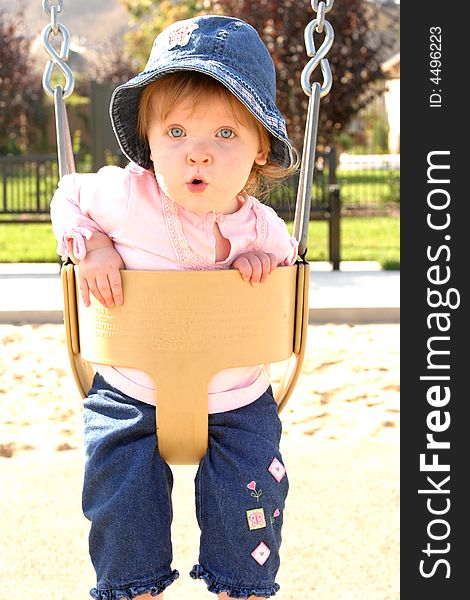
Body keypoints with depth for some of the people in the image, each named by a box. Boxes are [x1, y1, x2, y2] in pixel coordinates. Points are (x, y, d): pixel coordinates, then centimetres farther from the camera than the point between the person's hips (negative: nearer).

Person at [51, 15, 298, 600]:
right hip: (131, 397, 0)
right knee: (123, 507, -4)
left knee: (248, 507, -3)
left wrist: (264, 260, -12)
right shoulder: (126, 196, -15)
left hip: (237, 402, 1)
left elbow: (287, 254, 12)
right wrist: (91, 246, -14)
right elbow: (70, 197, 5)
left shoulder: (261, 227, -10)